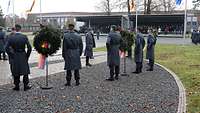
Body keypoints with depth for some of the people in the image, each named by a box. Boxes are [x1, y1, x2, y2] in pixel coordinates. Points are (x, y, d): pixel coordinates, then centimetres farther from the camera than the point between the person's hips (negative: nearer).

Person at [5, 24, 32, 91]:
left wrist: (11, 55, 1)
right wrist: (27, 55, 0)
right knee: (25, 71, 12)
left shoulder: (11, 37, -7)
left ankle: (17, 86, 19)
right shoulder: (24, 37, -9)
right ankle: (25, 86, 16)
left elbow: (6, 48, -9)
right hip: (23, 57, -1)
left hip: (14, 57, 1)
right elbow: (29, 47, -12)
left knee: (16, 72, 12)